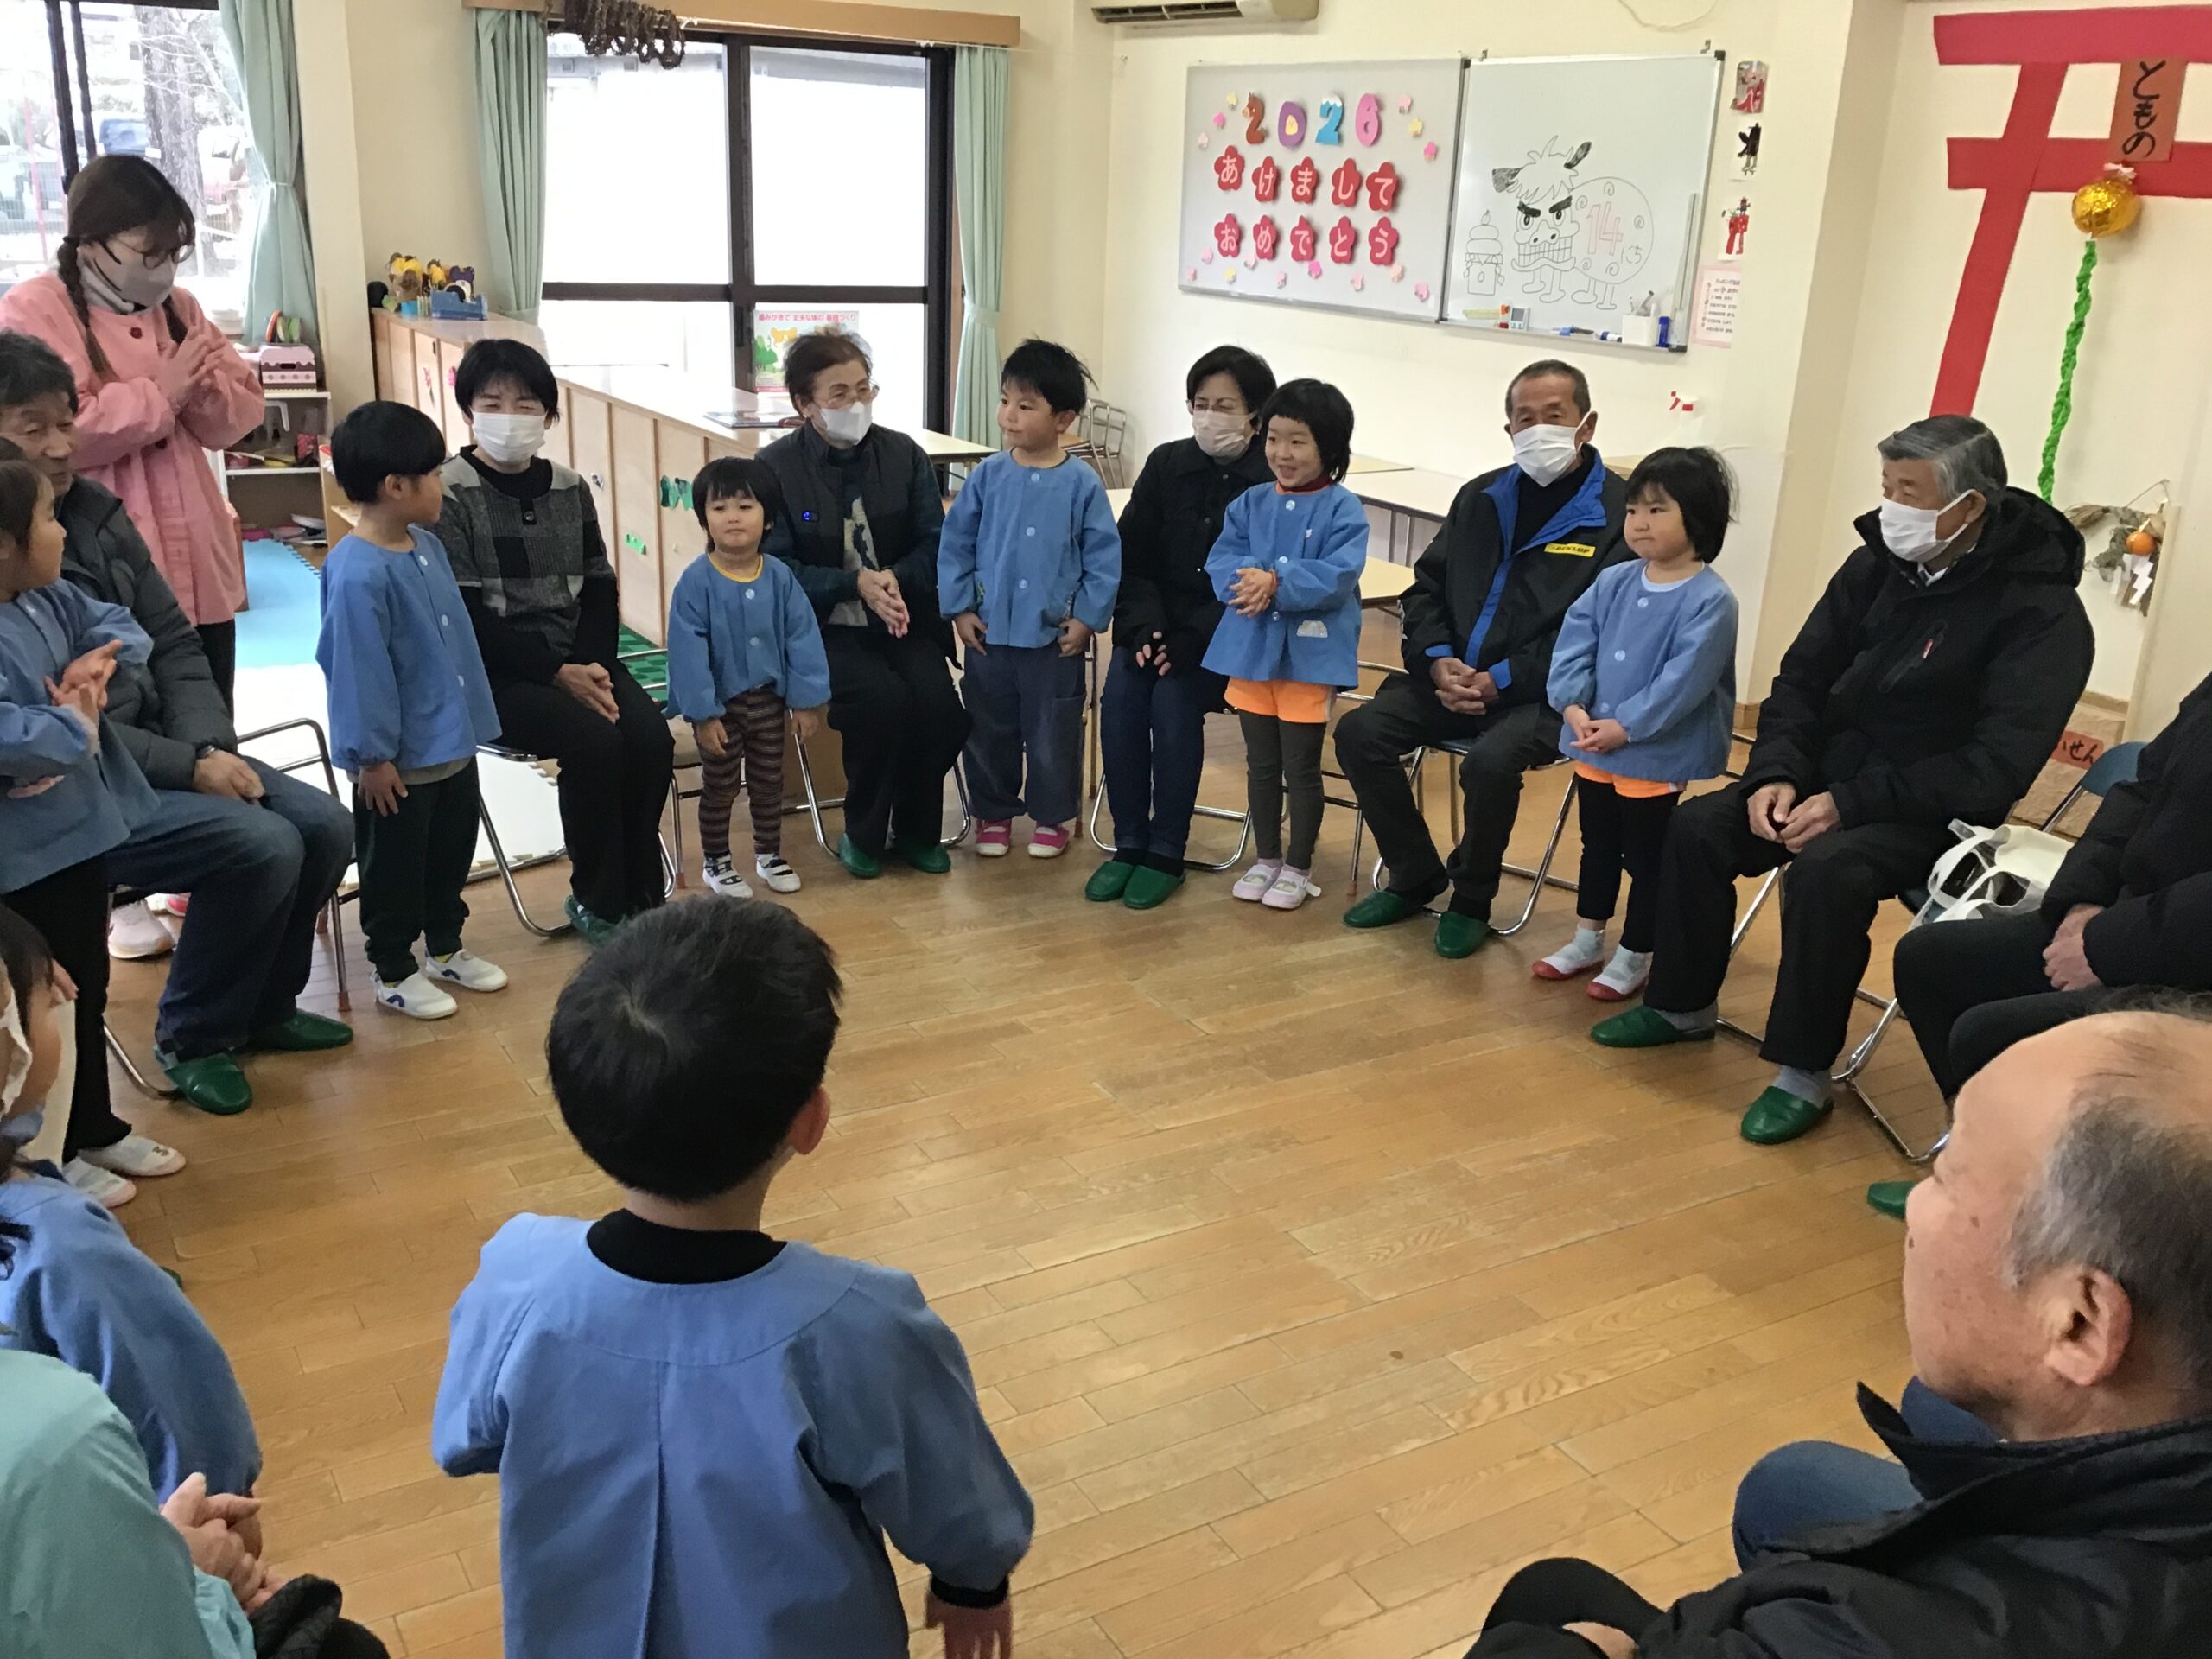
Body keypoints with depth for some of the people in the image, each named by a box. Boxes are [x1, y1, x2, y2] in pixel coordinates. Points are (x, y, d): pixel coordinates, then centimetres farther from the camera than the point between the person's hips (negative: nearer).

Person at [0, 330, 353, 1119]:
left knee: (326, 826, -5)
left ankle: (263, 1005, 18)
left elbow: (175, 647, 9)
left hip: (159, 753, 8)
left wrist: (209, 747, -8)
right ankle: (194, 1036, 1)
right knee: (261, 845, -23)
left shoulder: (96, 512, 6)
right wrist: (187, 768, -21)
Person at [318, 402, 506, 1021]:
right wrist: (373, 757, -18)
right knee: (395, 869, 9)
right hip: (398, 761, -9)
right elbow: (359, 673, -22)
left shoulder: (428, 547, 3)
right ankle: (394, 971, 25)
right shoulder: (357, 574, -25)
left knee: (452, 851, 22)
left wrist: (471, 721, 17)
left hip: (453, 745, 9)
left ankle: (445, 948, 40)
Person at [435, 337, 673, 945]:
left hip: (576, 659, 5)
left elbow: (598, 590, 9)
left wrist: (596, 667, -10)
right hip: (493, 672, -5)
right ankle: (597, 901, -10)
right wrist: (559, 673, -19)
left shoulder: (569, 489, 10)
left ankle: (642, 891, -3)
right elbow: (466, 619, -13)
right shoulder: (450, 494, -7)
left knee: (651, 733, -21)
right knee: (594, 739, -28)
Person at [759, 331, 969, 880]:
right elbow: (778, 567, -9)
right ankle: (864, 835, -5)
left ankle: (917, 829, 3)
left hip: (902, 618, 3)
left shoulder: (903, 453, 5)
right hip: (821, 627, -3)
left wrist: (894, 580, -17)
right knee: (884, 697, -30)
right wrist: (857, 584, -23)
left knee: (940, 702, -24)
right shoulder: (775, 468, -5)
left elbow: (935, 541, 4)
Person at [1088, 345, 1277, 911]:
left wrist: (1190, 644, -21)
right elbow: (1131, 558, 5)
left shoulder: (1272, 483, -9)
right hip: (1157, 624, 4)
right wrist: (1144, 629, -12)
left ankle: (1167, 852, -14)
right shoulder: (1166, 464, 4)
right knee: (1120, 698, -22)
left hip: (1225, 636, -4)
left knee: (1174, 701, -28)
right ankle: (1129, 843, -8)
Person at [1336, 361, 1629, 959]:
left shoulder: (1618, 513, -8)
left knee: (1490, 763, -34)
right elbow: (1426, 588, 15)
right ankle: (1415, 877, 7)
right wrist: (1439, 661, -5)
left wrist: (1502, 680, -19)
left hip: (1543, 693, -6)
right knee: (1358, 733, -13)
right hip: (1454, 677, 6)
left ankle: (1471, 899, -4)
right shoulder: (1482, 497, 13)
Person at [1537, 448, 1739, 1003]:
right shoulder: (1612, 582, 2)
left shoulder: (1710, 601, -16)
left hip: (1657, 757, -6)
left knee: (1647, 859, 9)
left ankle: (1635, 957, 24)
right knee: (1597, 848, 21)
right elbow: (1574, 643, -2)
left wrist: (1625, 727, -24)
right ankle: (1587, 940, 37)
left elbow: (1684, 681, -23)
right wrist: (1574, 706, -16)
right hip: (1593, 748, 6)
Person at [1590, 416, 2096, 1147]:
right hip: (1834, 777, 6)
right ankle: (1681, 1005, 10)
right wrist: (1776, 774, -13)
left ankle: (1805, 1075, -16)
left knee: (1826, 868, -32)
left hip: (1936, 813, -6)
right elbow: (1802, 679, 6)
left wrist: (1851, 804, -27)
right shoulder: (1876, 565, 0)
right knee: (1699, 827, -10)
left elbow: (1999, 764, -24)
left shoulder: (2041, 609, -18)